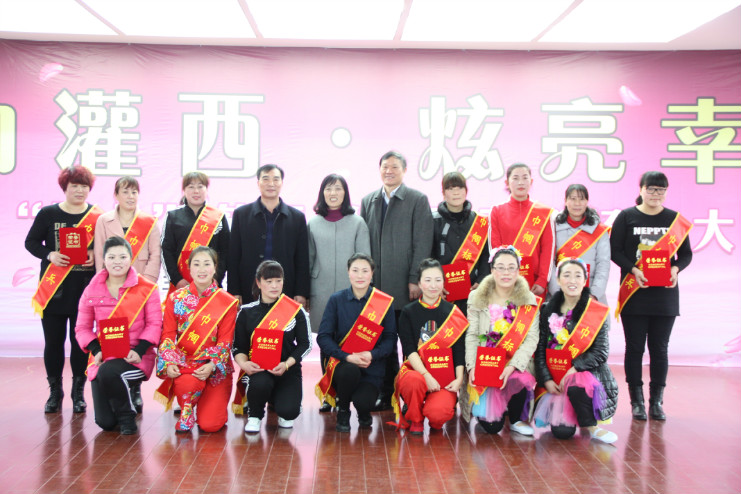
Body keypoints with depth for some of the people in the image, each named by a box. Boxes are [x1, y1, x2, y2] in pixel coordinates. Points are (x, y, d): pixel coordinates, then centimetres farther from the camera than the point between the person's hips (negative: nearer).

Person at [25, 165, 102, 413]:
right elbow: (31, 242, 7)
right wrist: (49, 255, -11)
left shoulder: (99, 216, 3)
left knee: (81, 341, 3)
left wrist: (96, 257, -12)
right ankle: (55, 392, 19)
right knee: (53, 341, 5)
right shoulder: (48, 213, 4)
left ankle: (78, 393, 16)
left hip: (85, 289, -1)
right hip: (53, 290, 1)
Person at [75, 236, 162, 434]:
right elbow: (82, 328, 9)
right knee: (105, 422, -5)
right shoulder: (92, 291, 8)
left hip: (135, 358, -3)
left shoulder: (146, 288, 0)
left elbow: (154, 324, -2)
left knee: (108, 372, -36)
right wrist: (96, 351, -9)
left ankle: (127, 415, -7)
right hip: (103, 359, 3)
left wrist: (139, 351, -17)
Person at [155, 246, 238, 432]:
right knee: (186, 384, -36)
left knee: (209, 425, -14)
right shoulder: (176, 298, 4)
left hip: (216, 367, -1)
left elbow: (225, 341, -3)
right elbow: (167, 334, 1)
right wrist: (169, 363, -15)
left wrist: (211, 366, -19)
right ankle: (186, 411, 2)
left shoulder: (227, 302, 0)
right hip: (184, 362, 1)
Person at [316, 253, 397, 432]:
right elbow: (323, 337, -5)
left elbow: (390, 337, 0)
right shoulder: (336, 300, -1)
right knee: (350, 371, -35)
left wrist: (372, 354, -18)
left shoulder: (384, 302, -1)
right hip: (343, 363, 0)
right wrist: (347, 357, -18)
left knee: (363, 402, -26)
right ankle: (342, 411, -1)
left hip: (372, 366, 0)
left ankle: (363, 411, 17)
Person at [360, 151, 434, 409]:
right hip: (377, 286, 4)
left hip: (405, 287, -4)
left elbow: (422, 243, -5)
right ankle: (387, 394, 18)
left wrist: (415, 280, -11)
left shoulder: (418, 200, 1)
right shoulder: (368, 201, 14)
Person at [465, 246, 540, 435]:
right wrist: (472, 367, -13)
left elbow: (531, 338, -7)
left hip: (516, 366, 1)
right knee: (491, 426, -14)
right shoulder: (477, 298, 4)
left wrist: (512, 366, -21)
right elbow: (471, 336, 0)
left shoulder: (529, 301, 2)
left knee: (520, 380, -36)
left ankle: (517, 420, -3)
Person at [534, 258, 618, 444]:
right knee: (561, 431, -17)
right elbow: (540, 349, 4)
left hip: (586, 372, -2)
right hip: (555, 378, 2)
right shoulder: (549, 310, 6)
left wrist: (574, 369, -20)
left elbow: (601, 352, -7)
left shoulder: (597, 312, -1)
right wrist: (546, 380, -8)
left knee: (576, 385, -39)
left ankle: (591, 427, -11)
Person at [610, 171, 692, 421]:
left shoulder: (676, 219, 7)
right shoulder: (626, 217, 2)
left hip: (665, 293, 2)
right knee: (635, 347, 2)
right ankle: (637, 401, 11)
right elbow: (615, 250, -2)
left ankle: (656, 401, 15)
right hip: (634, 293, -2)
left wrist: (676, 268, -11)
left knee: (660, 348, 6)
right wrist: (633, 270, -17)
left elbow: (686, 254, 10)